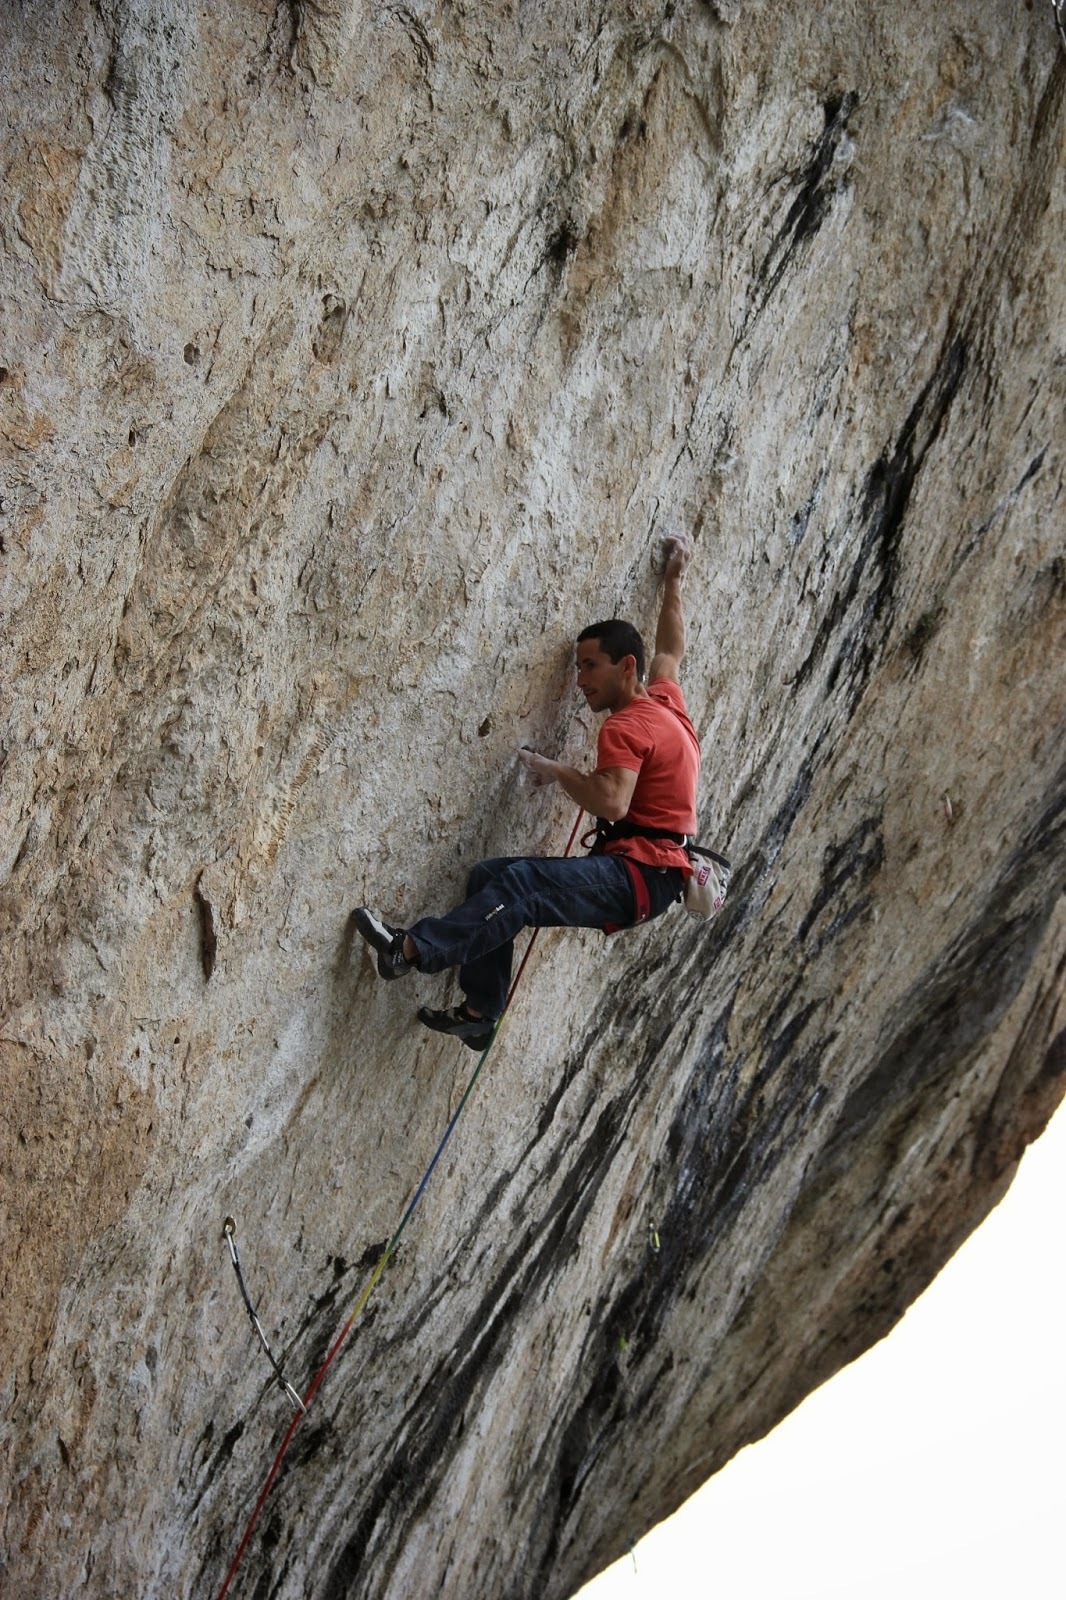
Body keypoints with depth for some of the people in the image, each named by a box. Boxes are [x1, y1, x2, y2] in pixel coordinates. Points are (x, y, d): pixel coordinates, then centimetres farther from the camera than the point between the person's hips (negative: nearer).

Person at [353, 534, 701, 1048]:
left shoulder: (626, 726, -12)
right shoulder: (665, 698, 18)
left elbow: (611, 802, -28)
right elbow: (671, 649, 40)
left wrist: (559, 772, -14)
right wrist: (673, 580, 48)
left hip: (641, 875, -10)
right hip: (637, 875, 10)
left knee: (519, 882, -32)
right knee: (490, 877, 0)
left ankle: (412, 948, -45)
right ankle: (479, 1012, -5)